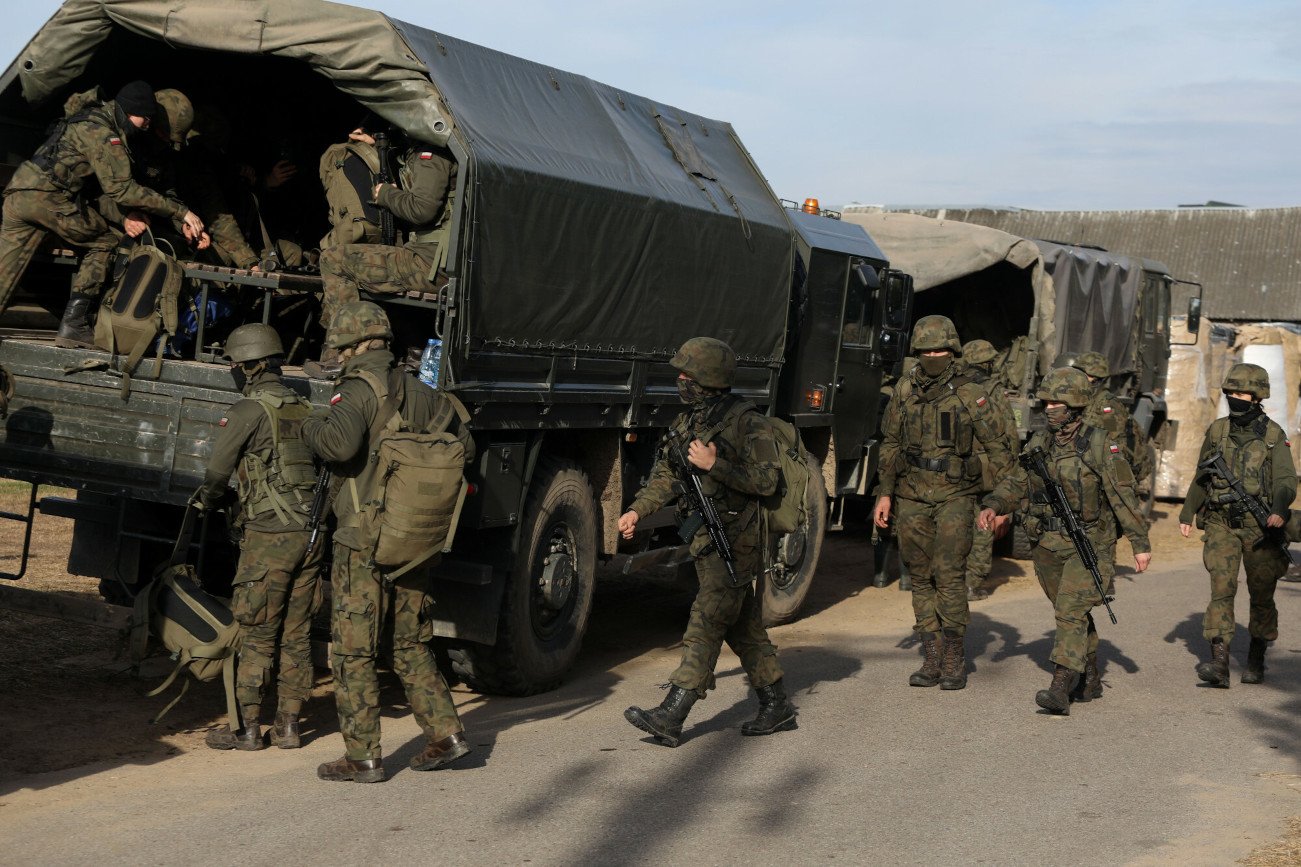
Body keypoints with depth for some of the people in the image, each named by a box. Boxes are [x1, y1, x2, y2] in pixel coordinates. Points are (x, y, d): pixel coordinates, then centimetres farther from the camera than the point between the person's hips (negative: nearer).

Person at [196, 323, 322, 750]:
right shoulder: (305, 408, 12)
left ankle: (247, 728, 7)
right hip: (310, 534, 6)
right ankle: (287, 726, 15)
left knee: (257, 635, 2)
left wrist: (207, 503, 18)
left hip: (268, 535, -6)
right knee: (296, 634, 11)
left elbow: (216, 474, -3)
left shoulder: (247, 411, -8)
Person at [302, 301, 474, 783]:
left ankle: (363, 757, 5)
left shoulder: (358, 390, -12)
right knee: (411, 645, 19)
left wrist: (311, 427, -10)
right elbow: (463, 447, 16)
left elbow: (340, 442, -31)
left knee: (353, 653, 2)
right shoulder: (422, 395, 9)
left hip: (364, 544, -7)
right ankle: (445, 732, 16)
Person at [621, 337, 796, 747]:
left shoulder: (747, 422, -12)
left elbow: (766, 481, -17)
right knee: (744, 626, 14)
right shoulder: (687, 421, 11)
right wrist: (637, 510, -2)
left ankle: (671, 716, -12)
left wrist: (715, 465, -24)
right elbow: (666, 476, 13)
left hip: (735, 542, -8)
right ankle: (777, 707, 25)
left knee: (706, 623, -10)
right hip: (706, 539, 8)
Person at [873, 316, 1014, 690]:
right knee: (921, 578, 6)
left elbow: (997, 448, -4)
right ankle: (932, 660, 14)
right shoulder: (905, 391, 7)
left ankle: (955, 661, 0)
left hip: (955, 495, -4)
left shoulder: (971, 393, -5)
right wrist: (885, 493, 10)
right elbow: (890, 445, 14)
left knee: (949, 575, -10)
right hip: (912, 496, 4)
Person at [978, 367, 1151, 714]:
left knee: (1072, 613, -16)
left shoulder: (1101, 445, -11)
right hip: (1048, 545, 6)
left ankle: (1060, 690, -21)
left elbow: (1124, 496, -8)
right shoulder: (1038, 444, 5)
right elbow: (1016, 484, 9)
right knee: (1074, 614, 17)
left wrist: (1141, 544, -7)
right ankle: (1090, 681, 32)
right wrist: (993, 506, -11)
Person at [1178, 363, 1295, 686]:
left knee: (1262, 596, 8)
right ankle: (1219, 663, -16)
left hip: (1260, 526, -2)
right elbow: (1201, 477, 16)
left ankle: (1256, 660, 25)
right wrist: (1187, 515, 16)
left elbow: (1286, 480, -10)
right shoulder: (1217, 431, 6)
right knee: (1221, 589, -10)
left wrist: (1280, 510, -29)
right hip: (1221, 524, 2)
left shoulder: (1273, 435, -3)